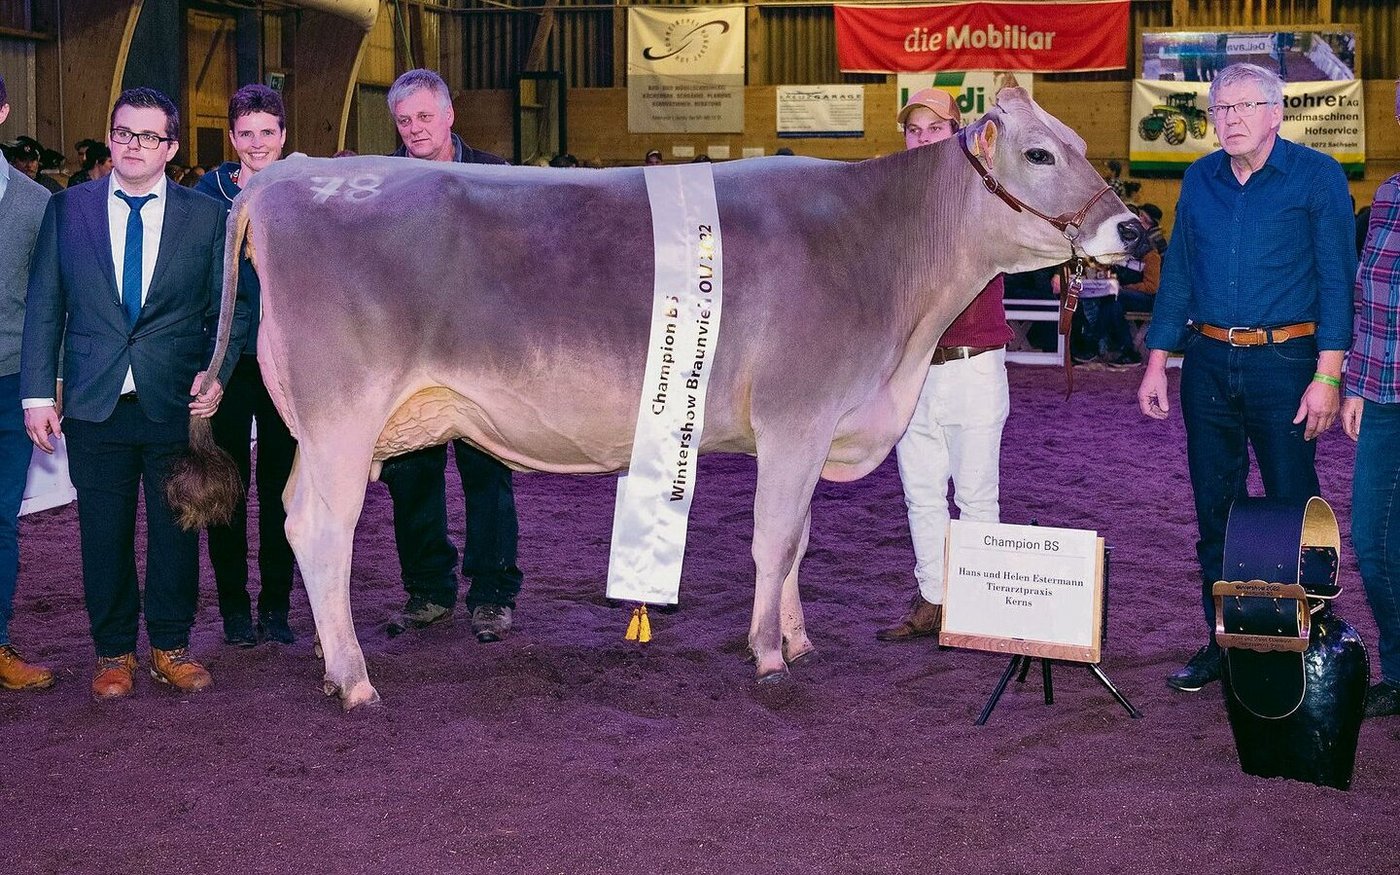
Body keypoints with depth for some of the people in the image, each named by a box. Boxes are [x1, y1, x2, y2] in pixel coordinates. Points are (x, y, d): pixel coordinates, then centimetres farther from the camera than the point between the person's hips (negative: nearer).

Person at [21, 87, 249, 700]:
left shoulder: (206, 216, 4)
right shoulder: (67, 209, 5)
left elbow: (229, 309, 6)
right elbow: (43, 307, 5)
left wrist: (215, 374, -11)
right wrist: (38, 395, -1)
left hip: (177, 402, 0)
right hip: (95, 403, 0)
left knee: (176, 529, 7)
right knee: (104, 533, 7)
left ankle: (171, 648, 21)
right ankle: (114, 651, 20)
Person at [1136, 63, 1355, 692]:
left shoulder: (1316, 177, -4)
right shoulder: (1201, 179, 10)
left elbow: (1337, 278, -7)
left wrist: (1327, 376, -14)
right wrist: (1156, 363, 10)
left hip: (1283, 362, -5)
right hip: (1208, 362, 5)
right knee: (1214, 507, 10)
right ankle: (1222, 639, 20)